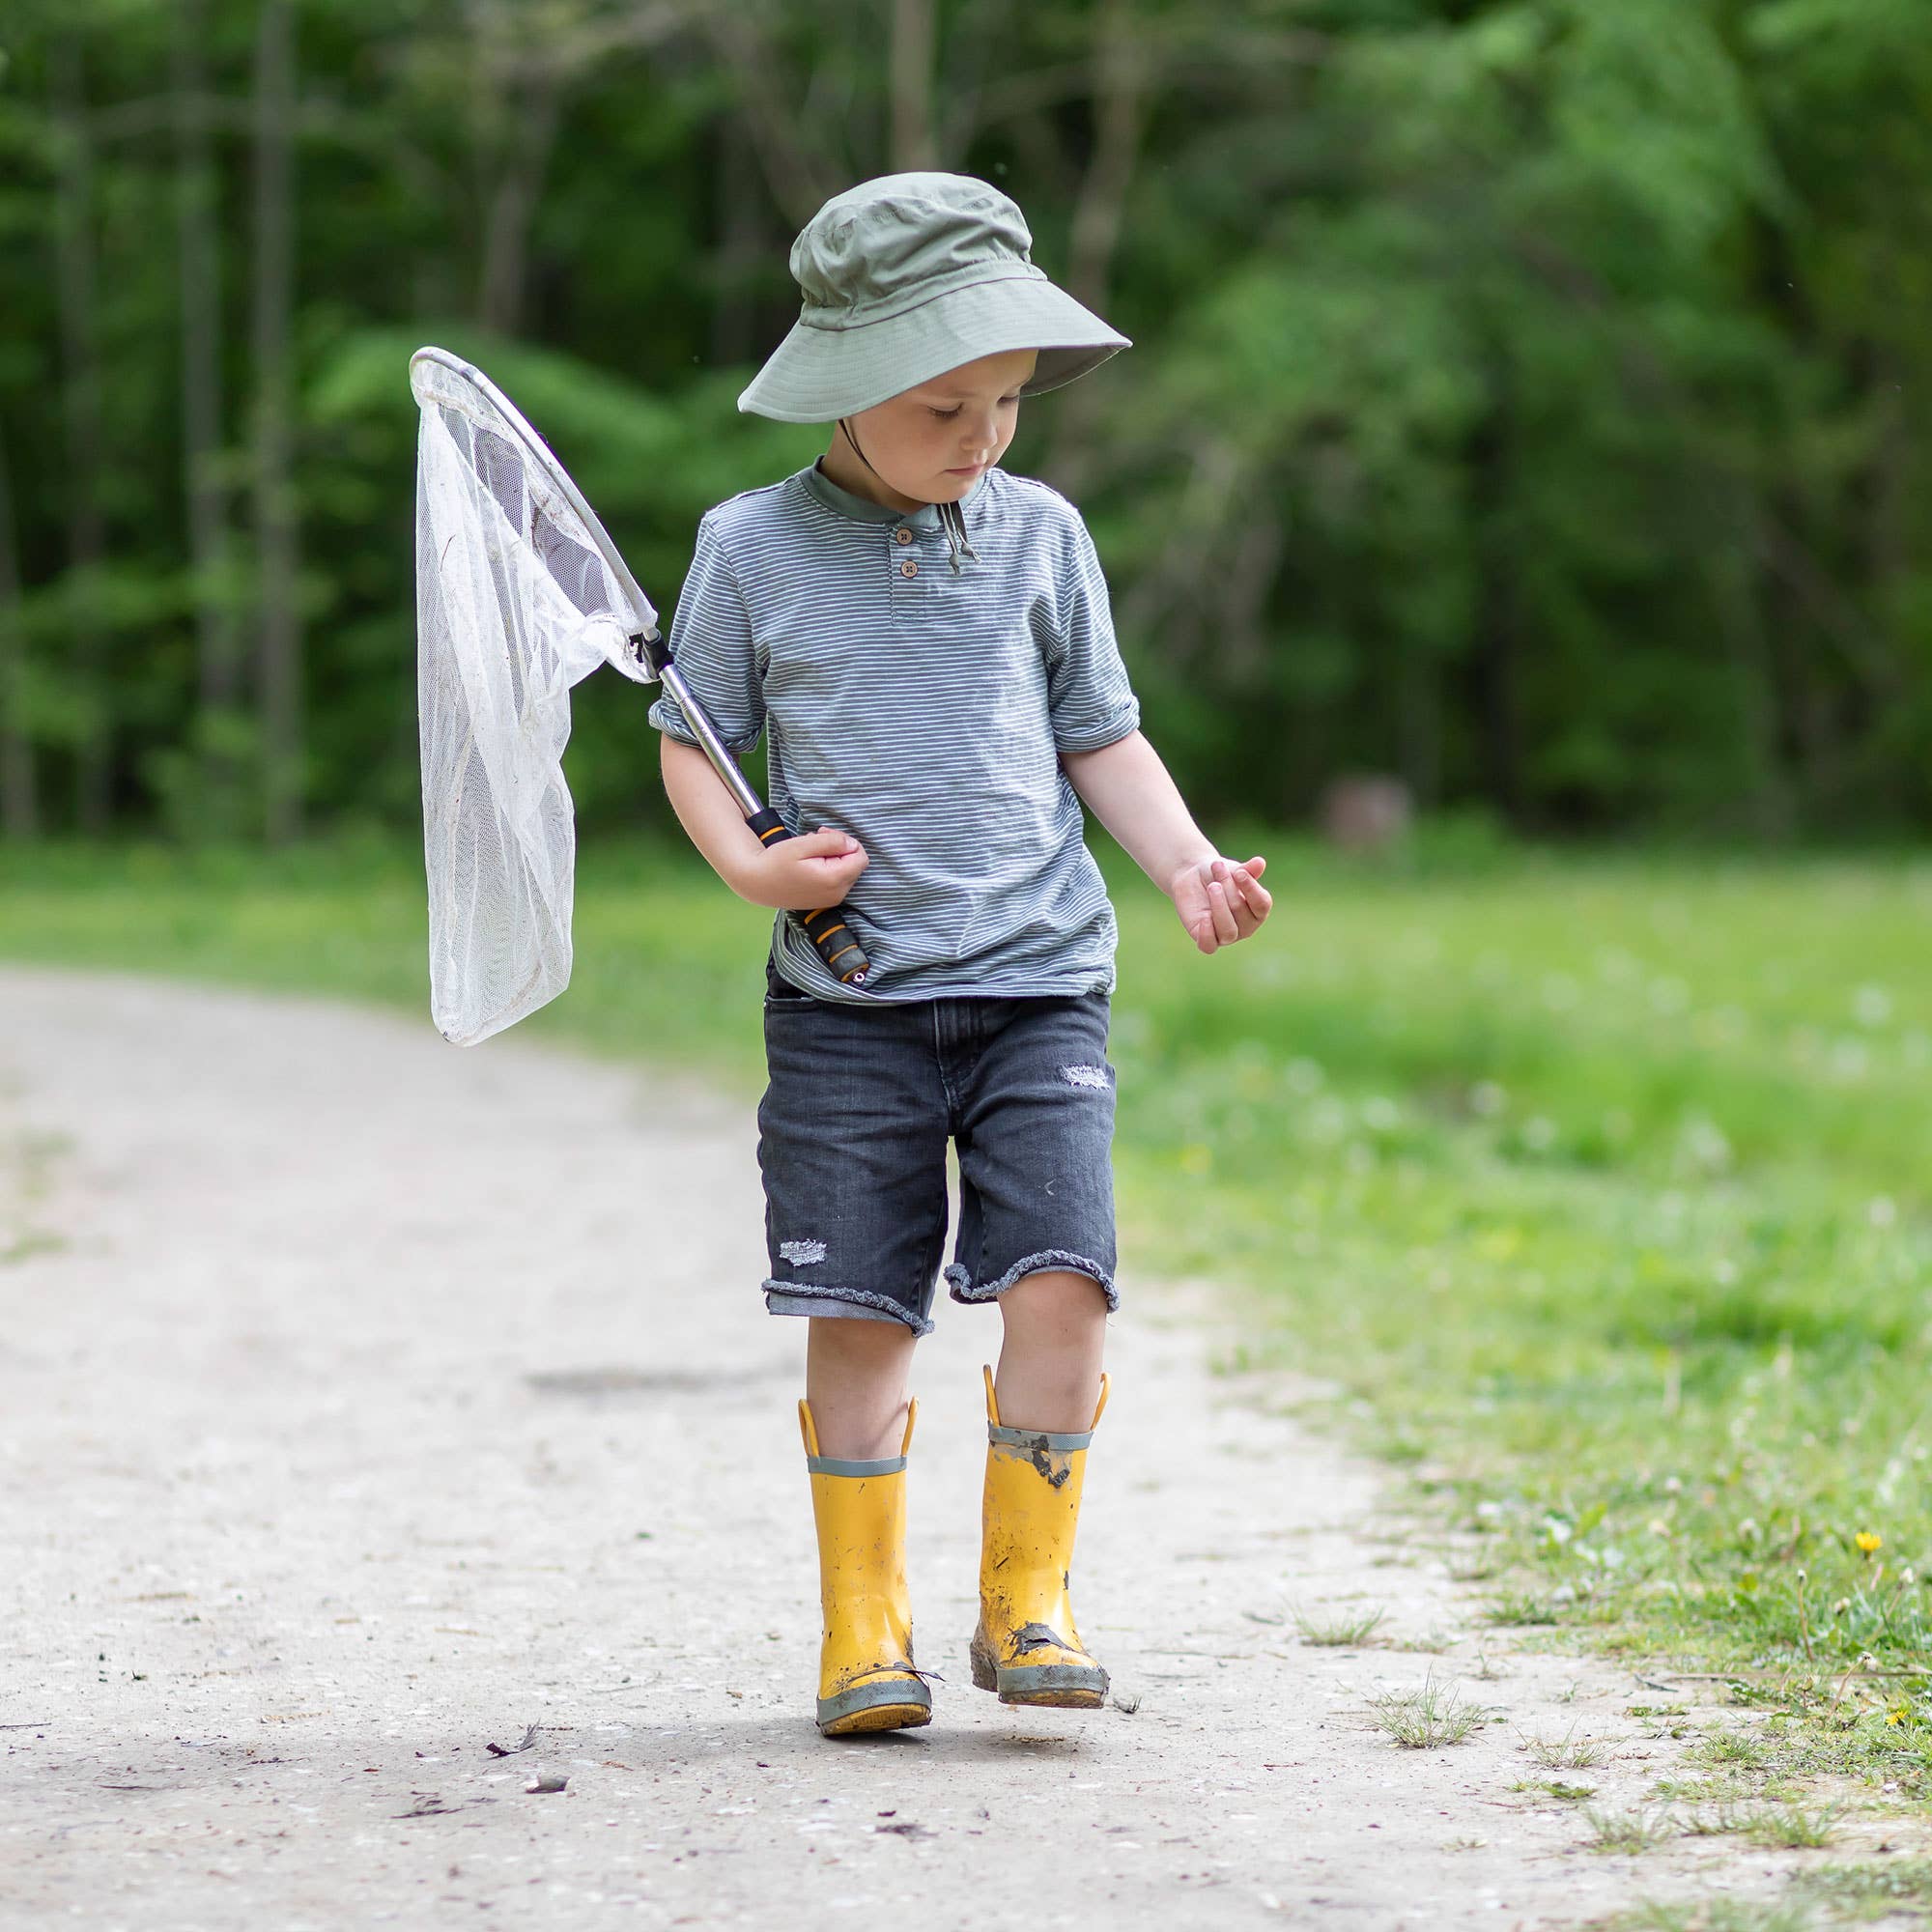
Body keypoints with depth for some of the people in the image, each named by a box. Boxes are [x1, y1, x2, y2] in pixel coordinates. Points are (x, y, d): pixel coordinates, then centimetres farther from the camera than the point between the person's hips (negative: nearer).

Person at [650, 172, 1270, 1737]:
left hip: (1038, 982, 1)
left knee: (1062, 1281, -11)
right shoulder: (753, 551, 1)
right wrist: (749, 863, -9)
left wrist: (1187, 862, -1)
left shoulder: (1039, 537, 7)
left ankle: (1025, 1598, 4)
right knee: (861, 1313, -1)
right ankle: (865, 1623, 12)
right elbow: (694, 739, 9)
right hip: (848, 1002, -1)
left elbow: (1101, 737, 14)